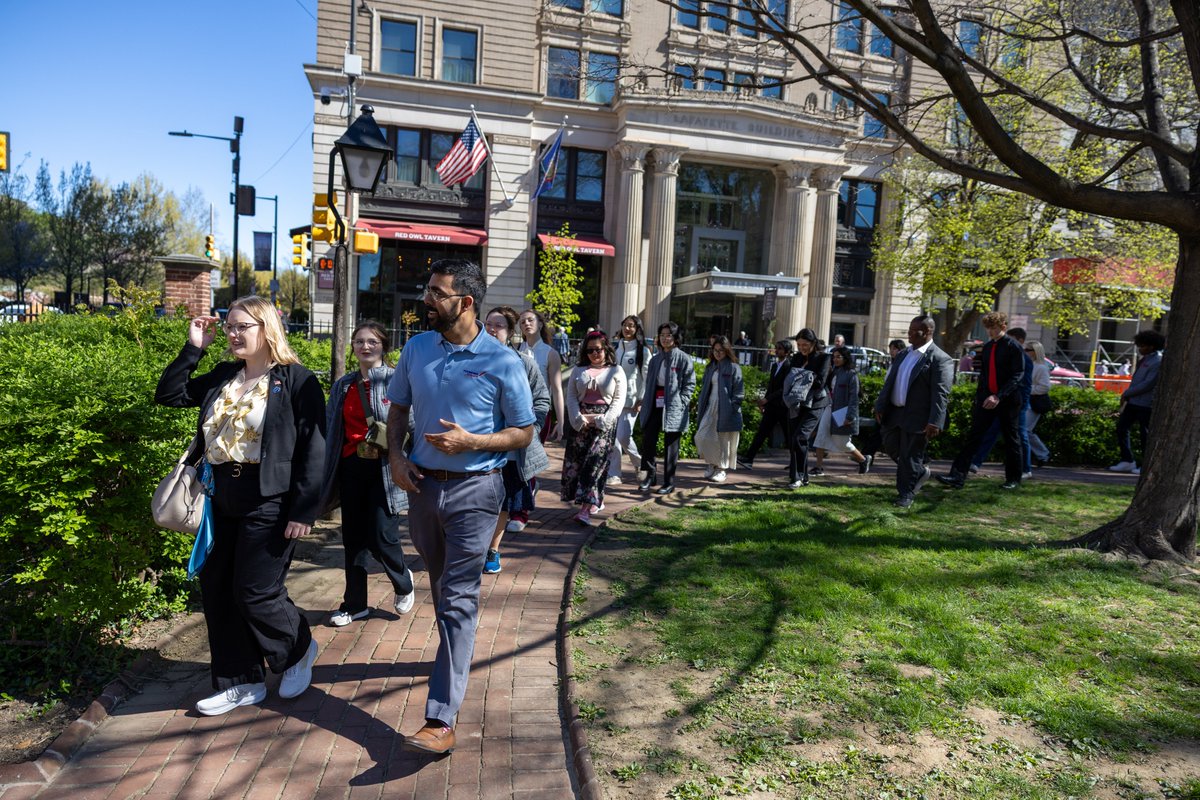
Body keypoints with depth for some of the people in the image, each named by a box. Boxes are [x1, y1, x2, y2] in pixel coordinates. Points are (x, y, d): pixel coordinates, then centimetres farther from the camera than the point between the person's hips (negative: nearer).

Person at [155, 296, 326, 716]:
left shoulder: (297, 381, -10)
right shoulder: (221, 377, 12)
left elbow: (312, 450, -13)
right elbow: (168, 395, 16)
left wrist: (304, 511, -17)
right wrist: (193, 348, 7)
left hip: (268, 503, -8)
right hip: (222, 500, 8)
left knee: (255, 593, -2)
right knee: (216, 590, 11)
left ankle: (299, 650, 27)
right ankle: (241, 681, 26)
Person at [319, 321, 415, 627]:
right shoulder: (343, 385, 11)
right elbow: (331, 430, 16)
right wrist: (329, 473, 13)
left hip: (384, 469, -5)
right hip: (351, 467, 5)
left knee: (382, 538, -6)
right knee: (353, 539, 10)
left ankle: (403, 582, 25)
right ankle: (354, 604, 24)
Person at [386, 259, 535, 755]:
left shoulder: (502, 362, -11)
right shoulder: (416, 349, 3)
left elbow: (524, 432, -5)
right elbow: (398, 409, 15)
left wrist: (470, 442, -19)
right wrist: (395, 456, -2)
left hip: (474, 490, -5)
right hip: (422, 484, 5)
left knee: (458, 600, -5)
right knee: (441, 587, 22)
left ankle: (441, 720, -3)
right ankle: (455, 655, 48)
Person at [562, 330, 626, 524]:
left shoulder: (616, 371, 6)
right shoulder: (578, 370, 12)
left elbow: (619, 400, 0)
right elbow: (571, 396, 7)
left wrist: (602, 420, -12)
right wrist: (578, 418, -9)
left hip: (604, 422, -3)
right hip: (580, 422, 3)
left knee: (595, 460, -12)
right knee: (575, 460, 2)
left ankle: (586, 509, -18)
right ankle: (595, 500, 19)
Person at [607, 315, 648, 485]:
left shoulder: (643, 351, -2)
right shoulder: (616, 348, 12)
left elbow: (647, 377, -3)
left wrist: (641, 400, -7)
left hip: (631, 400, -4)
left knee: (623, 437, -10)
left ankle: (639, 461, 17)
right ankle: (613, 474, 11)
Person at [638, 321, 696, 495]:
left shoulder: (683, 359, -2)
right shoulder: (655, 359, 14)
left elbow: (690, 384, -4)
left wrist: (681, 403, -12)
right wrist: (645, 404, 8)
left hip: (672, 408, -5)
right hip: (655, 405, 5)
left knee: (670, 446, 2)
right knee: (648, 440, 0)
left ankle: (669, 482, 11)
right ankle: (650, 476, 16)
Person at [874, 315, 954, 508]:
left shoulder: (940, 359, -12)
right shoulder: (902, 354, 11)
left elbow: (941, 394, -17)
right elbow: (889, 382, 14)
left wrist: (935, 422, -23)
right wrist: (880, 407, 7)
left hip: (917, 418, -7)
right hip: (894, 413, 8)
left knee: (910, 457, 1)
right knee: (891, 448, 15)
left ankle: (906, 495, 17)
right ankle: (919, 472, 37)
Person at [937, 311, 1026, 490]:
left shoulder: (1013, 347, -8)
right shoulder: (987, 347, 11)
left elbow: (1017, 375, -15)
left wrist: (999, 396, -25)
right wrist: (979, 396, 14)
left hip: (1008, 400, -5)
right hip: (986, 398, 5)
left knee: (1011, 440, 8)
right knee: (973, 437, -5)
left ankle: (1014, 479, 22)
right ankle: (958, 476, -11)